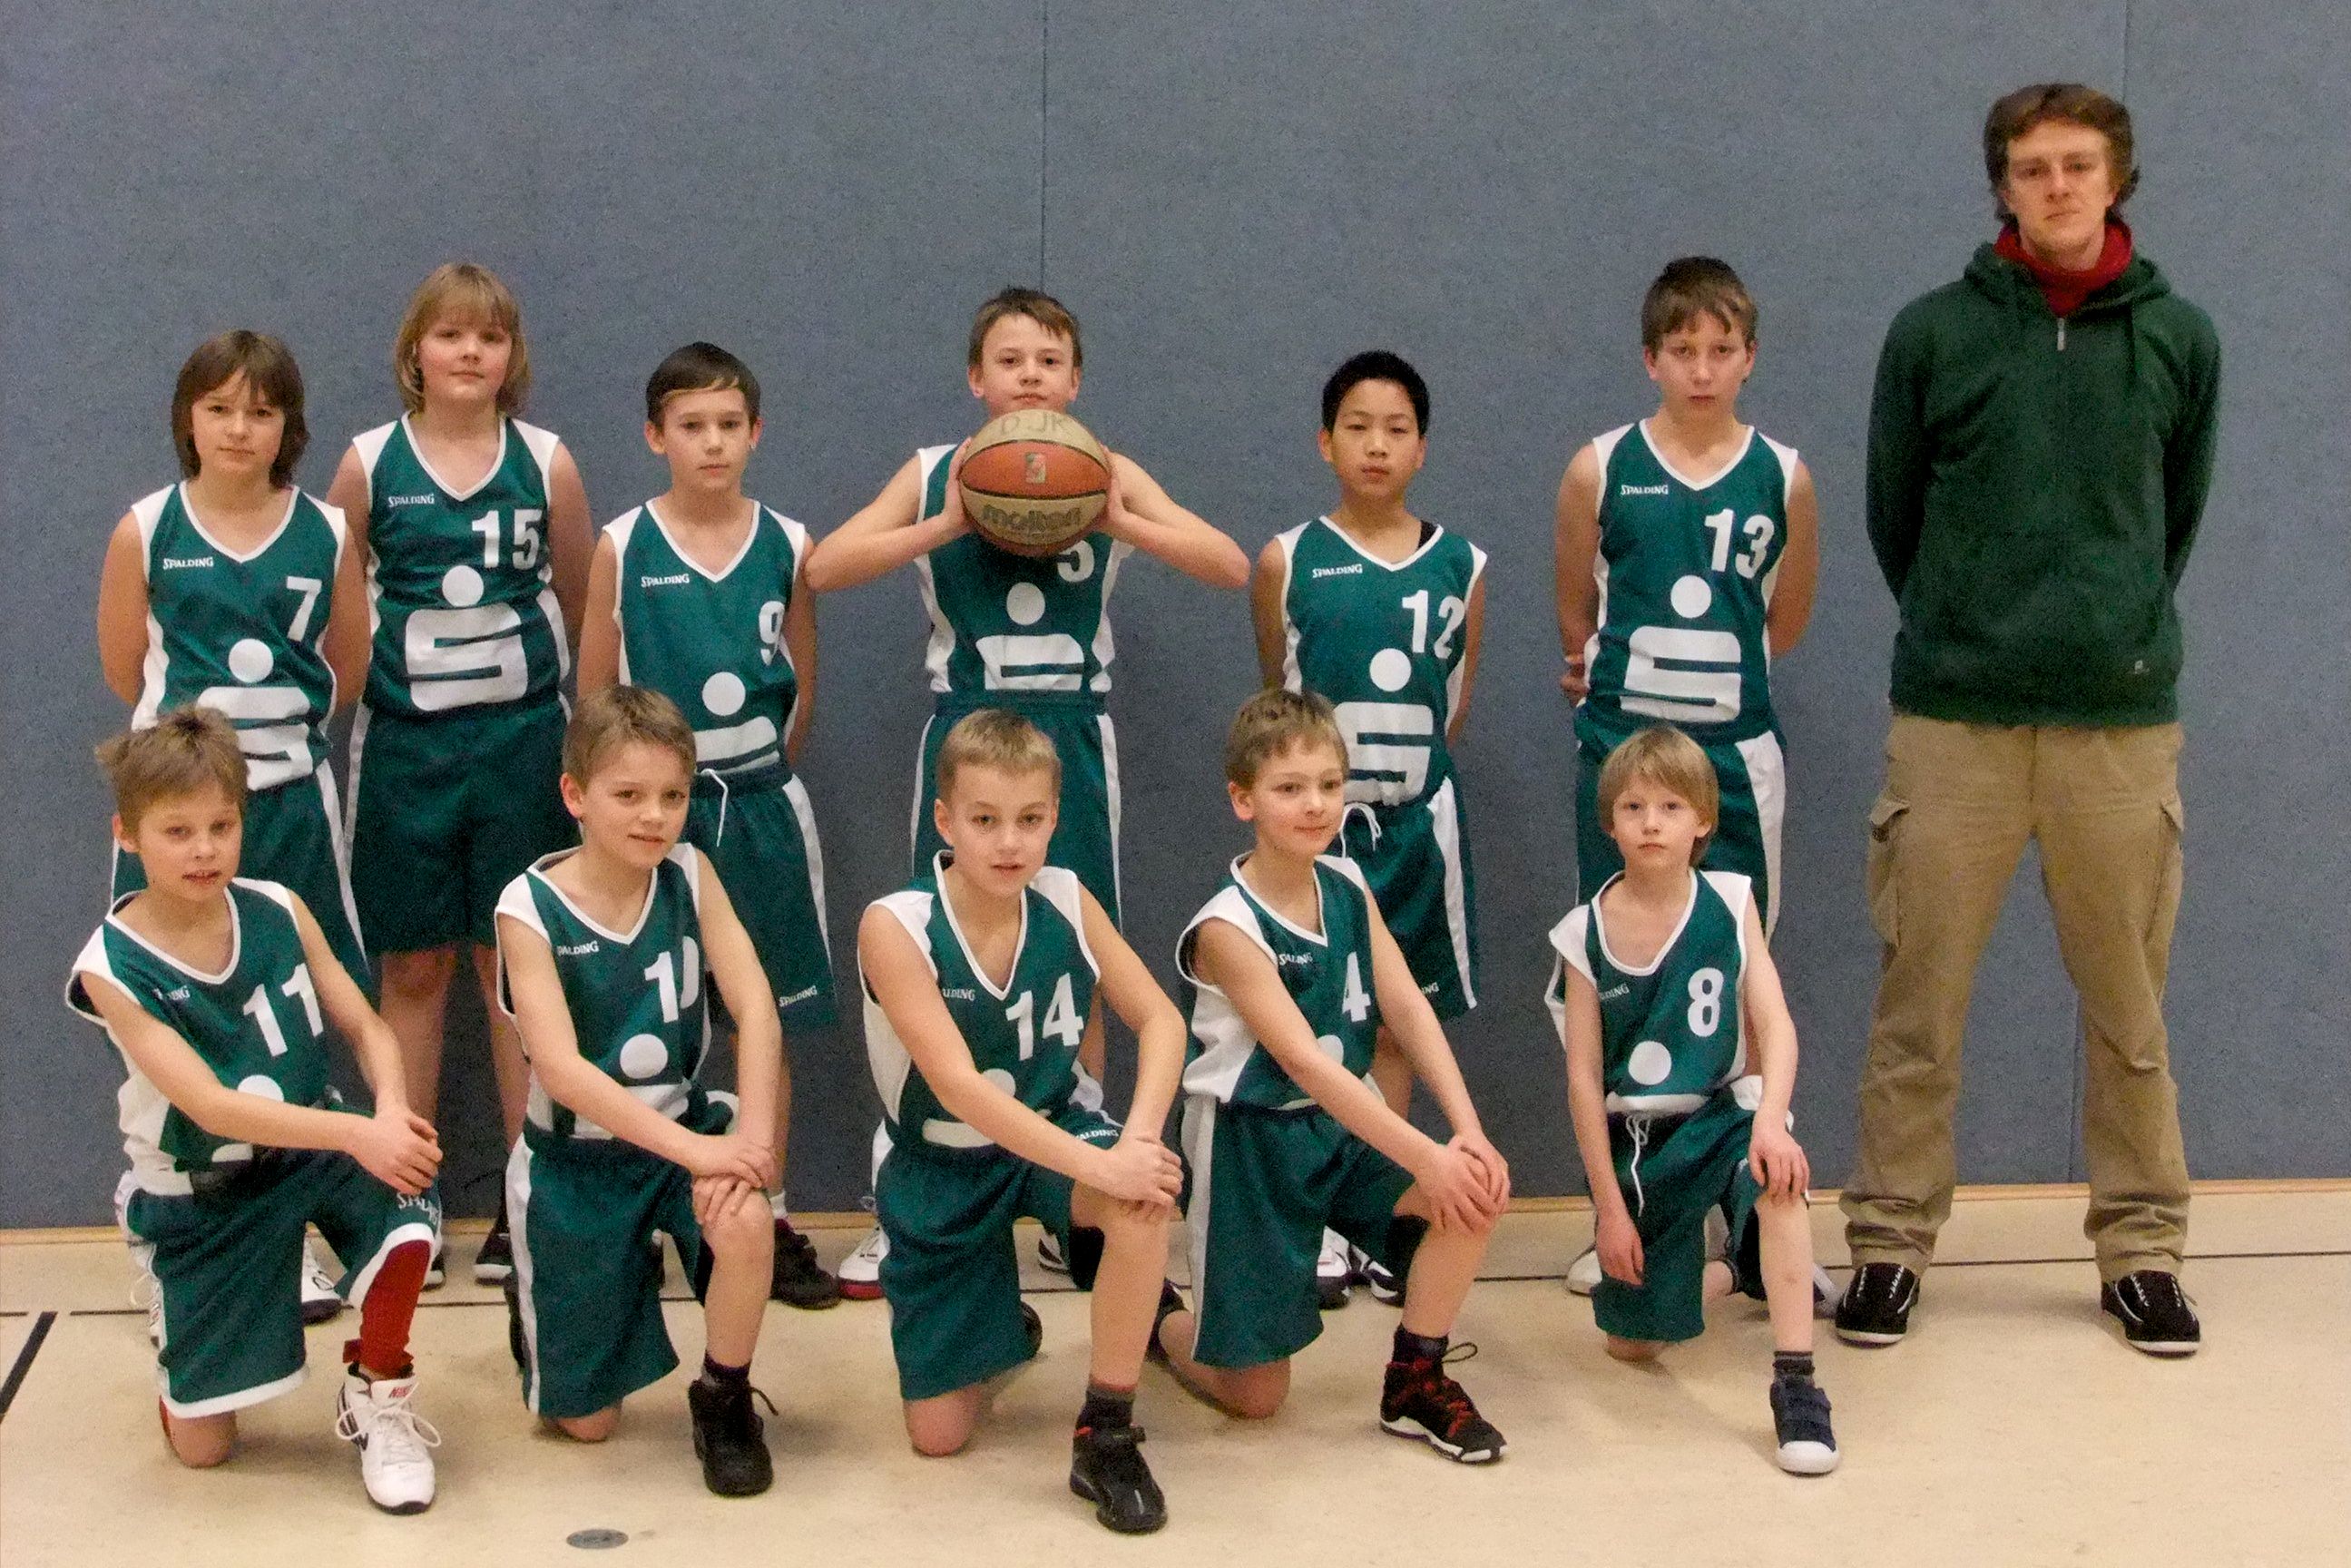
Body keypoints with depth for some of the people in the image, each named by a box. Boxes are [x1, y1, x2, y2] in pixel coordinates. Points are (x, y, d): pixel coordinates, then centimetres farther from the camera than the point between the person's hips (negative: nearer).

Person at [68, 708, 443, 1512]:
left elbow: (366, 1027, -6)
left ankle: (378, 1397, -5)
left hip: (312, 1151, 2)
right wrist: (359, 1133, -40)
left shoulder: (279, 912, -11)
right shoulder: (113, 968, -21)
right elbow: (210, 1106, -29)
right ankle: (177, 1342, 38)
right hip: (200, 1193, -2)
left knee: (406, 1206, -33)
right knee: (199, 1447, 2)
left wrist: (392, 1107, -30)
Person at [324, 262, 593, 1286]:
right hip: (405, 745, 0)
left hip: (521, 742, 0)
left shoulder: (546, 463, 0)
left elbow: (580, 604, 8)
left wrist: (581, 721, 7)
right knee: (413, 972, 6)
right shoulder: (369, 466, 0)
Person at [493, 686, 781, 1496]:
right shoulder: (530, 908, -17)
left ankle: (724, 1397, -5)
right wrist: (694, 1149, -34)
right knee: (587, 1423, 5)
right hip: (575, 1157, -2)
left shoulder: (689, 875, -7)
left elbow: (755, 1008, -14)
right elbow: (561, 1069, -26)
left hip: (685, 1131, 2)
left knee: (746, 1223, -34)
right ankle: (534, 1306, 40)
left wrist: (752, 1134, -30)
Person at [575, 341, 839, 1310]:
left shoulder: (787, 547, 2)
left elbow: (803, 688, 11)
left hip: (760, 809, 2)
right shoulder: (623, 548, -3)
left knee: (768, 1017, 6)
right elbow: (594, 691, 1)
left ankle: (768, 1219, 16)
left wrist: (756, 776, 8)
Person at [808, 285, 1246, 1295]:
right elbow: (822, 569, -7)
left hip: (1073, 739, 1)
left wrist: (1121, 523, -17)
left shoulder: (1109, 475, 5)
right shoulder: (936, 473, 4)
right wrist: (947, 525, -18)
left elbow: (1233, 568, -4)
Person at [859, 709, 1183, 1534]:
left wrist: (1137, 1137, -28)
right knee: (936, 1436, 2)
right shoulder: (894, 926, -24)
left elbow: (1160, 1019, -9)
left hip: (1056, 1131, 2)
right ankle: (1007, 1331, 38)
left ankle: (1106, 1434, -16)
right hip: (942, 1169, -1)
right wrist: (1096, 1163, -39)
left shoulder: (1067, 902, -13)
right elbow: (957, 1086, -32)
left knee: (1145, 1196, -35)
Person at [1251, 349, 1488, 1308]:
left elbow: (1460, 696, 11)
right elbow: (1272, 695, 6)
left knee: (1396, 1016, 8)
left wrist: (1415, 772, 6)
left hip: (1417, 820, 2)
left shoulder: (1460, 567, 3)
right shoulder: (1288, 561, -2)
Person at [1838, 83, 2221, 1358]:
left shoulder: (2178, 339, 4)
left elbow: (2178, 514, 16)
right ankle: (1890, 1242, 14)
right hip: (1952, 720, -1)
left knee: (2128, 1009, 7)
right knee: (1919, 1004, 3)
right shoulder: (1933, 332, 1)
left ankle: (2140, 1251, 20)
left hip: (2122, 723, 1)